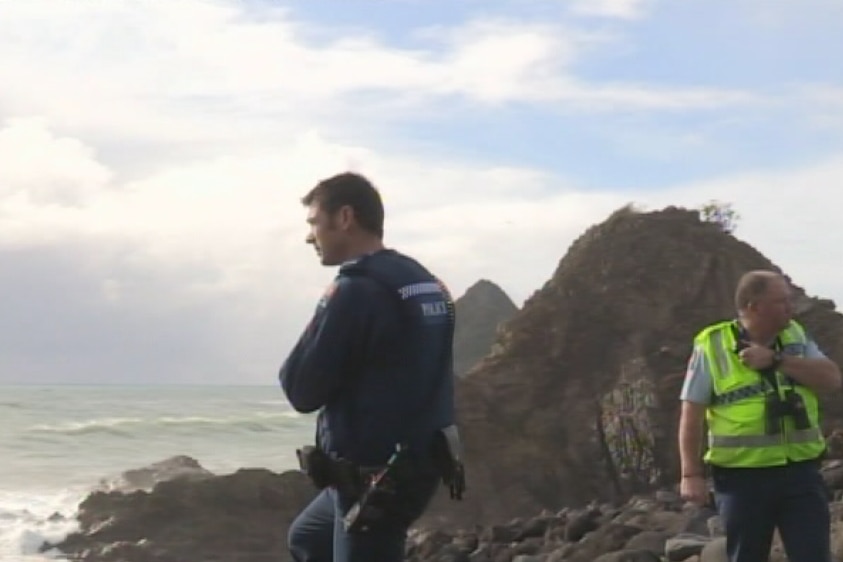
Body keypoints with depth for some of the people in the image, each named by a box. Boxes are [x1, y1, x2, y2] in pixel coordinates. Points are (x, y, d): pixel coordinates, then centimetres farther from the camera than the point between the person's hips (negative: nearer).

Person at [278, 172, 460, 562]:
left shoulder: (355, 291, -19)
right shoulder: (426, 284, 9)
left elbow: (301, 389, -16)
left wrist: (297, 368, 4)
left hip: (374, 477, -10)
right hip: (417, 463, 10)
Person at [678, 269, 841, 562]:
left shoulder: (796, 336, 7)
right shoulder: (712, 347, -6)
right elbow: (692, 415, -5)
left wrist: (776, 360, -16)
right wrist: (691, 474, -10)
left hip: (801, 472, 3)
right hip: (742, 477, -3)